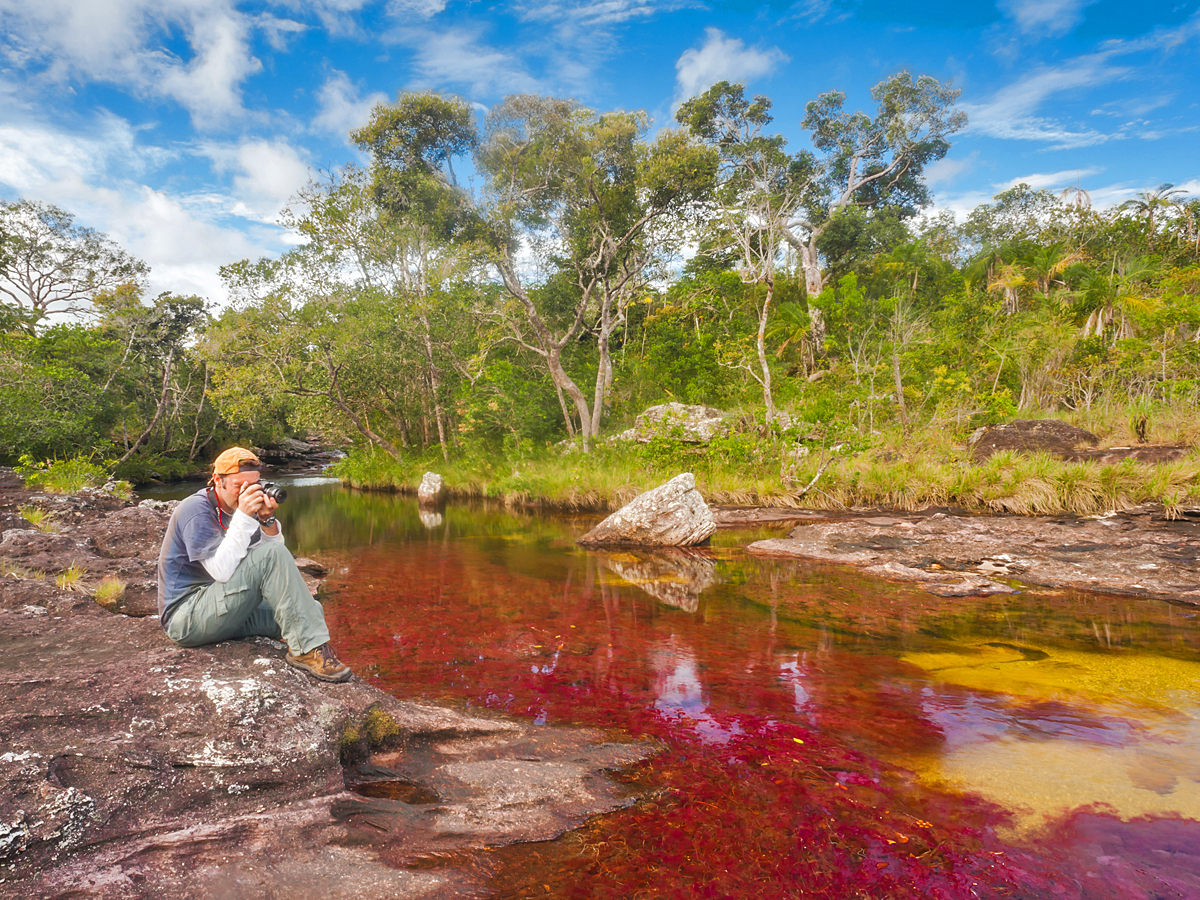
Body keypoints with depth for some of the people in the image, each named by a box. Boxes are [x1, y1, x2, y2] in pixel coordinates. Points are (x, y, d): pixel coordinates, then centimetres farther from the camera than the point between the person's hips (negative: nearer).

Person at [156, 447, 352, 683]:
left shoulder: (240, 508, 9)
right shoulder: (196, 510, -14)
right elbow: (222, 572, -27)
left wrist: (267, 519, -15)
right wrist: (243, 517, -28)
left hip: (222, 614, 8)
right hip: (186, 617, -8)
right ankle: (308, 649, -26)